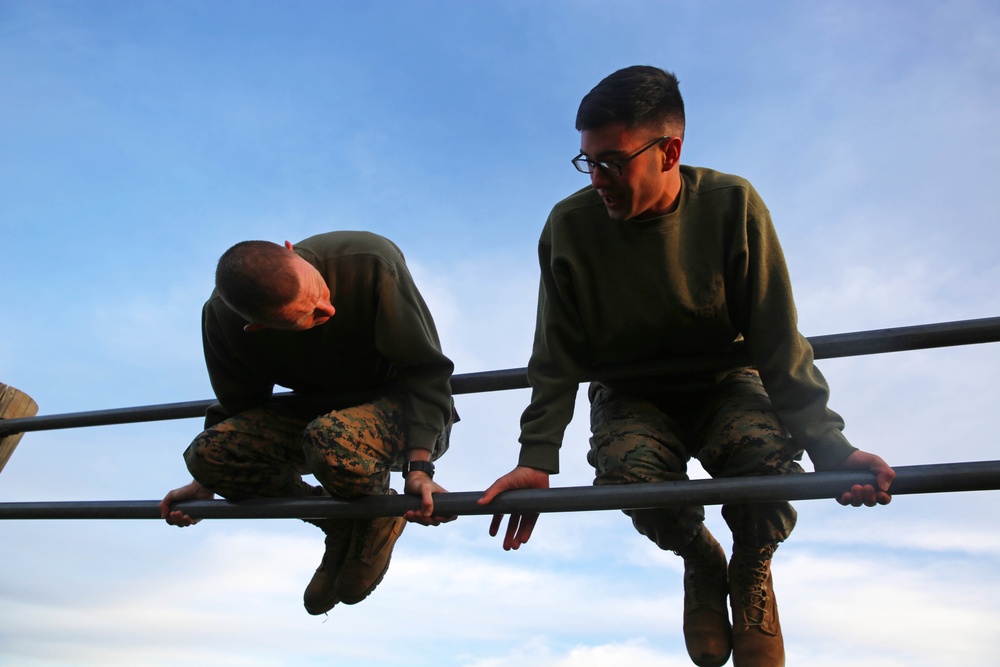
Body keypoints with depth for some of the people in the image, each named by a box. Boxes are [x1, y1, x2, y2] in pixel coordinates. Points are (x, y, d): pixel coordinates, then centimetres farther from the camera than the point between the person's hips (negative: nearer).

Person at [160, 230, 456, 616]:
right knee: (206, 453, -16)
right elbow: (236, 406, 3)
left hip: (401, 409, -4)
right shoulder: (222, 318, -17)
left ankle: (381, 512, -2)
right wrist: (206, 484, 7)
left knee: (329, 440, -38)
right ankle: (343, 524, 1)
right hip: (318, 411, 5)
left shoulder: (371, 262, -30)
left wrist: (418, 467, -32)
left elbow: (425, 370, -24)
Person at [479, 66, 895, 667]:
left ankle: (751, 571, 7)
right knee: (630, 470, -32)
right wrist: (538, 456, -19)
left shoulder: (731, 205, -16)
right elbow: (559, 355, -10)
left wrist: (827, 443, -21)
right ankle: (701, 561, 7)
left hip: (723, 383, 0)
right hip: (630, 396, 1)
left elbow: (776, 340, -12)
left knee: (763, 453, -32)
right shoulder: (571, 224, -14)